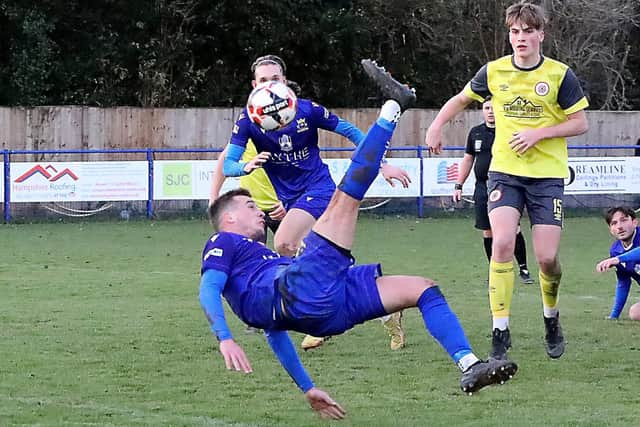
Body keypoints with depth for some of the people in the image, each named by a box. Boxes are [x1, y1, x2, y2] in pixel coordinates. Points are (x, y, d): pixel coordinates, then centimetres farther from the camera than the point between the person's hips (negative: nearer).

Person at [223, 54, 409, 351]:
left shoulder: (306, 110, -11)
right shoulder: (248, 120, -5)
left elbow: (349, 131, 0)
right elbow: (227, 165, -12)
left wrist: (383, 164, -2)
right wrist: (247, 166, -35)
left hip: (318, 189, -5)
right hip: (289, 199, 5)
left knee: (284, 243, -28)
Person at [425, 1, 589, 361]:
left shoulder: (560, 75, -6)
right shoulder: (494, 72, 1)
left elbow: (580, 123, -3)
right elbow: (461, 99, 18)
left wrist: (538, 133, -15)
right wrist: (436, 127, 3)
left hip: (547, 175, -1)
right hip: (505, 172, 1)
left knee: (547, 257, -7)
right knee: (502, 244, -19)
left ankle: (552, 320, 24)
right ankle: (501, 332, -13)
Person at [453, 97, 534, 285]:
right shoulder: (476, 133, 13)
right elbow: (468, 160, 20)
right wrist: (458, 185, 17)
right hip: (482, 188, 4)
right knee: (488, 232, 4)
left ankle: (523, 268, 2)